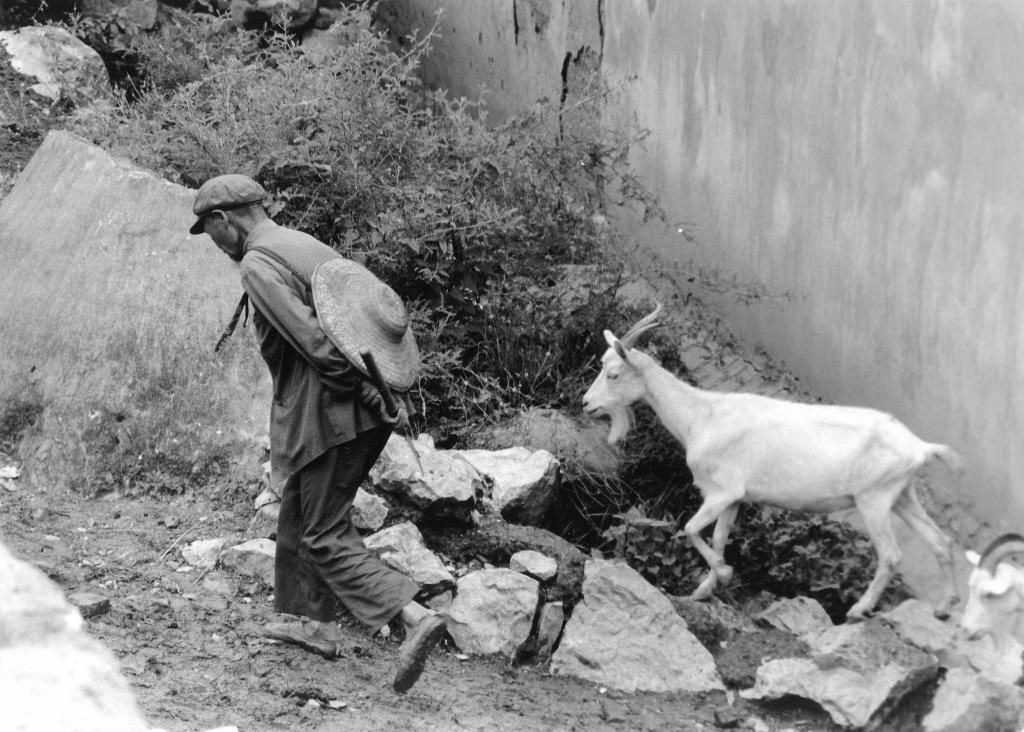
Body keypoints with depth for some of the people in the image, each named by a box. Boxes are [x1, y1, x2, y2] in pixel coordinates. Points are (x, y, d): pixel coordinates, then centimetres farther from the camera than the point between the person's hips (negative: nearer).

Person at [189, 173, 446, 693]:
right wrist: (393, 393, 12)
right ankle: (313, 621, 30)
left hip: (329, 415, -9)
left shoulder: (257, 264, -11)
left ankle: (415, 617, -21)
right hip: (368, 414, 9)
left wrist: (369, 395, -17)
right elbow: (376, 307, 17)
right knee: (299, 510, 23)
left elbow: (311, 339, -21)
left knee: (326, 535, -6)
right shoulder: (306, 245, 17)